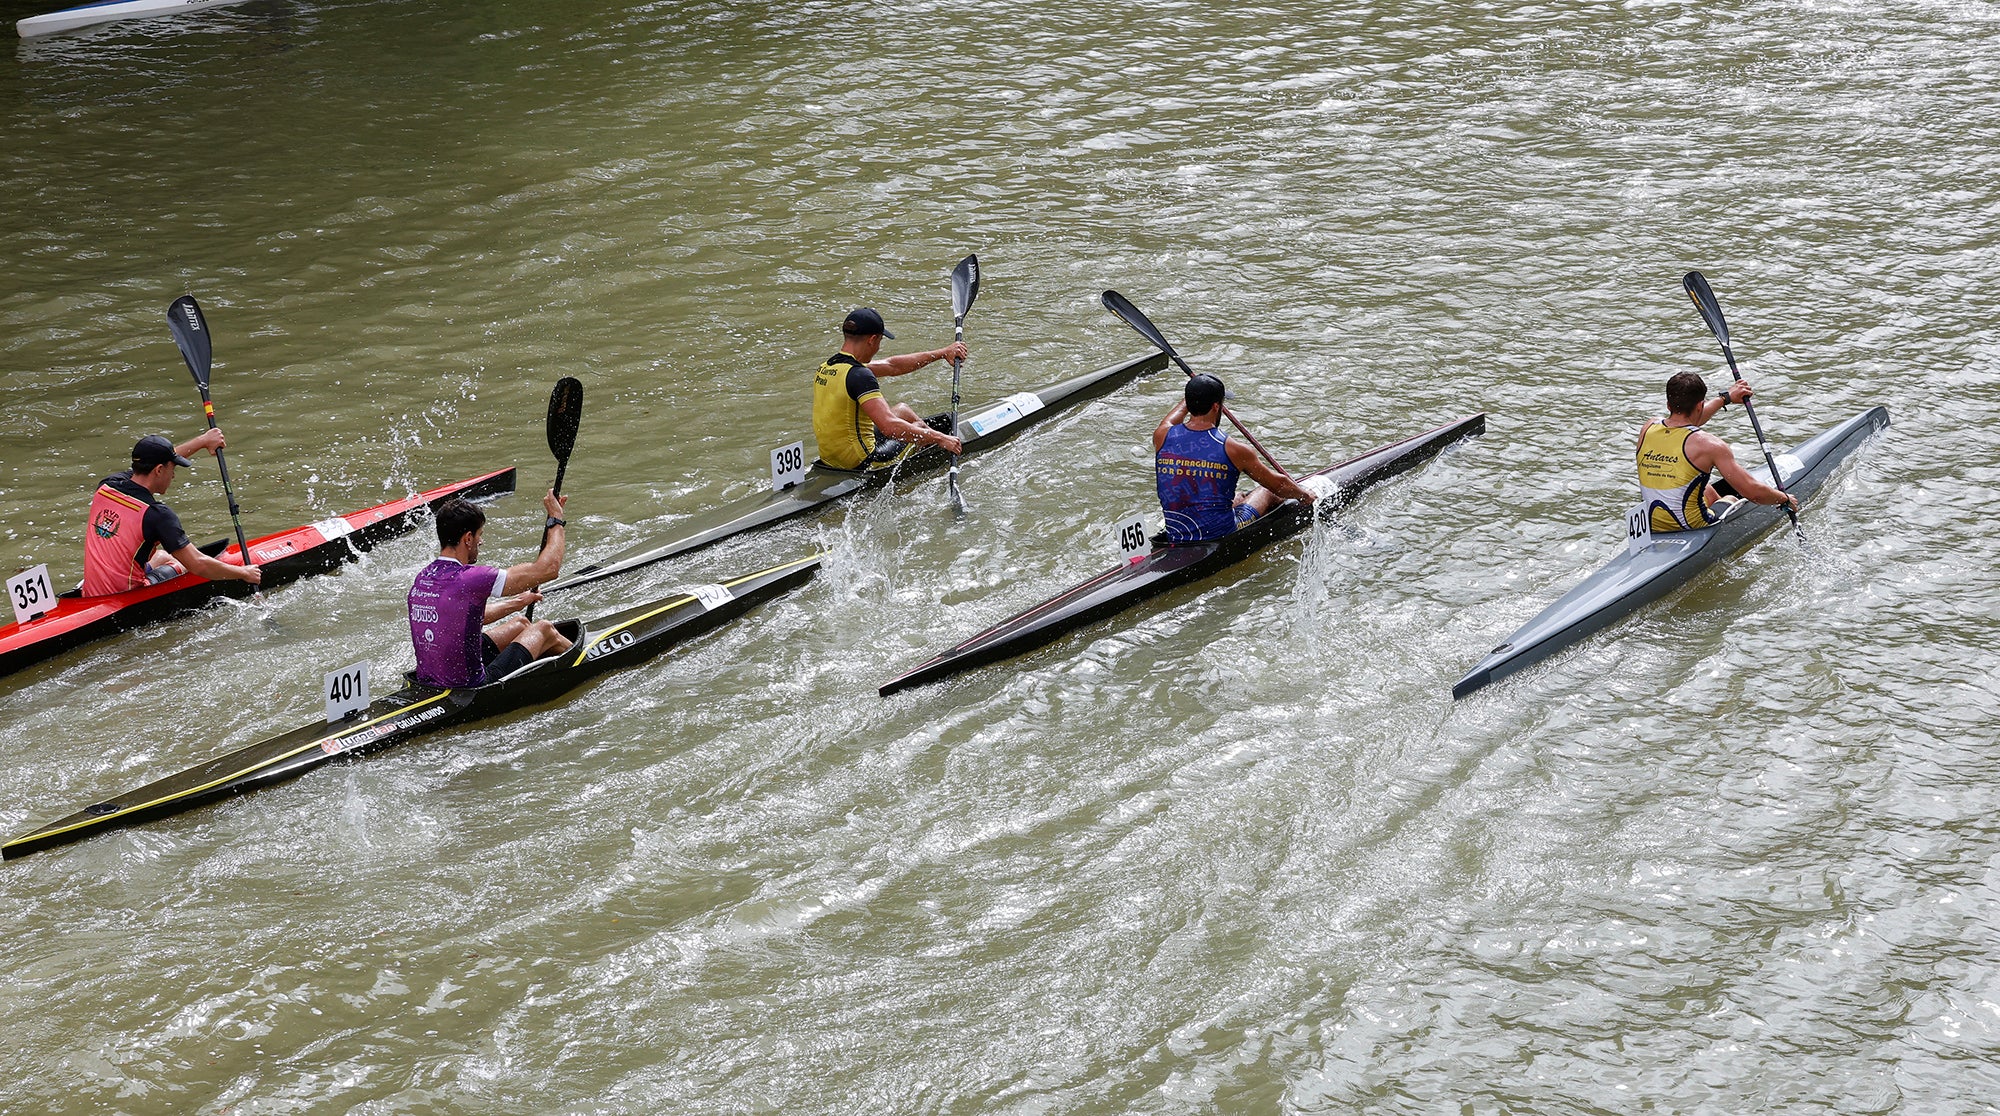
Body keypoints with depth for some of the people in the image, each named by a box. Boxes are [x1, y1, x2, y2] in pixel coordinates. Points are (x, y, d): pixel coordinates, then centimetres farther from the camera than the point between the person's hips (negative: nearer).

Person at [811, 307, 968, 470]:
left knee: (902, 409, 27)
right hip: (861, 462, -8)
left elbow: (892, 366, 13)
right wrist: (939, 438, -23)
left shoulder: (826, 366, 5)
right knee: (919, 428, 18)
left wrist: (943, 353, 15)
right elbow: (890, 426, -33)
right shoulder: (858, 375, -24)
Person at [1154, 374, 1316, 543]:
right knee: (1267, 492, 27)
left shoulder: (1163, 437, -6)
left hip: (1174, 538, 4)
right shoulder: (1233, 449, -16)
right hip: (1222, 534, -4)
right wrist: (1305, 496, 22)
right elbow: (1279, 484, 1)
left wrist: (1189, 398, 41)